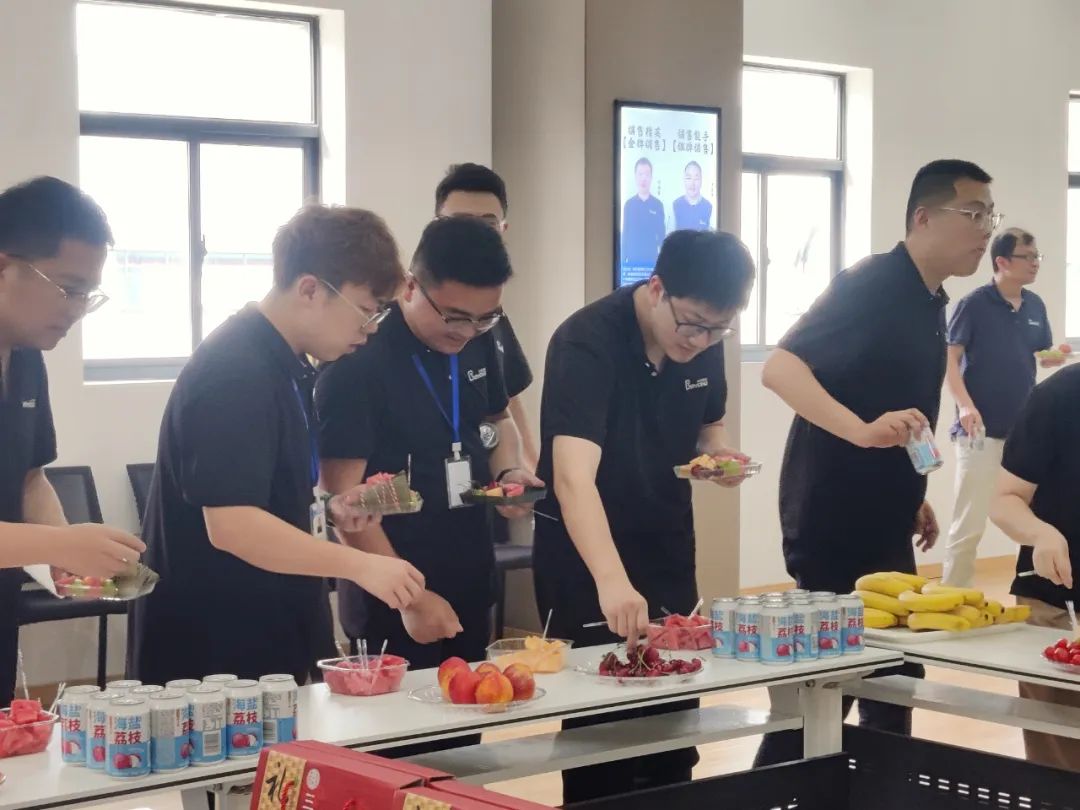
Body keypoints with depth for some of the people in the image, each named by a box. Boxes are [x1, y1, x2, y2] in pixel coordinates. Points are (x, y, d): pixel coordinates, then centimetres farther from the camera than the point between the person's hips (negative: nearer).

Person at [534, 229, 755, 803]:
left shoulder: (703, 342, -4)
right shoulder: (587, 343, -25)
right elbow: (573, 477, -36)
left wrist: (717, 452, -9)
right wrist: (610, 580, -50)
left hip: (668, 550, 6)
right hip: (584, 556, -6)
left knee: (675, 709, 11)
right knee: (600, 716, -3)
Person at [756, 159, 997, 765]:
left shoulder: (933, 303, 11)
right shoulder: (871, 285, -16)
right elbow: (779, 369, -25)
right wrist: (862, 431, -37)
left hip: (883, 522, 9)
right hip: (832, 521, -9)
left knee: (896, 671, 14)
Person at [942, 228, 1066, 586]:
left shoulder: (1035, 306, 7)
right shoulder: (974, 304, -10)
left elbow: (1044, 357, 17)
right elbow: (950, 360, -11)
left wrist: (1058, 358, -7)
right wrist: (966, 406, -24)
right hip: (982, 431, -6)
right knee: (969, 524, -5)